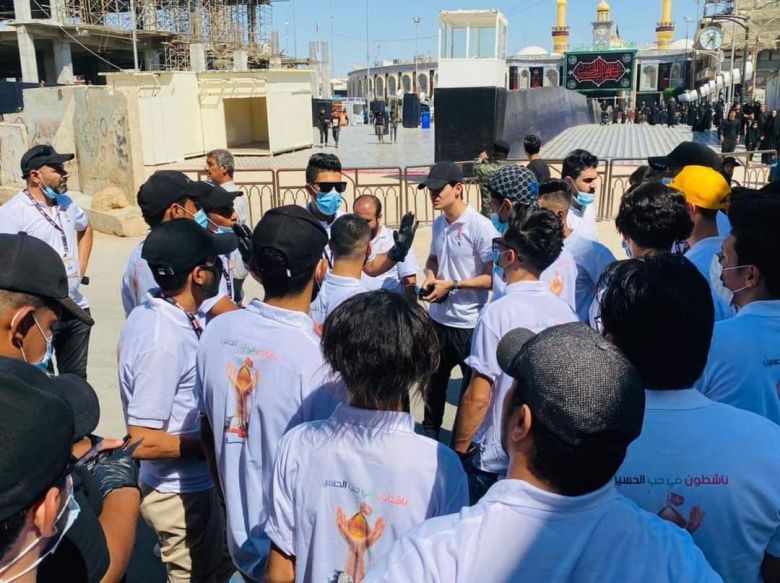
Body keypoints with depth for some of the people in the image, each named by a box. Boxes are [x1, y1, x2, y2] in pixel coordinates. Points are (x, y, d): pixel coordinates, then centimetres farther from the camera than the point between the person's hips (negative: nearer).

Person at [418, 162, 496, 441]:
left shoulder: (481, 227, -18)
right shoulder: (438, 224, 5)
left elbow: (494, 277, -18)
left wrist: (451, 285, -21)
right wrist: (430, 276, -2)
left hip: (469, 323, -7)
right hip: (438, 318, 7)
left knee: (474, 386, 11)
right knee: (433, 379, 22)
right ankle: (430, 432, 42)